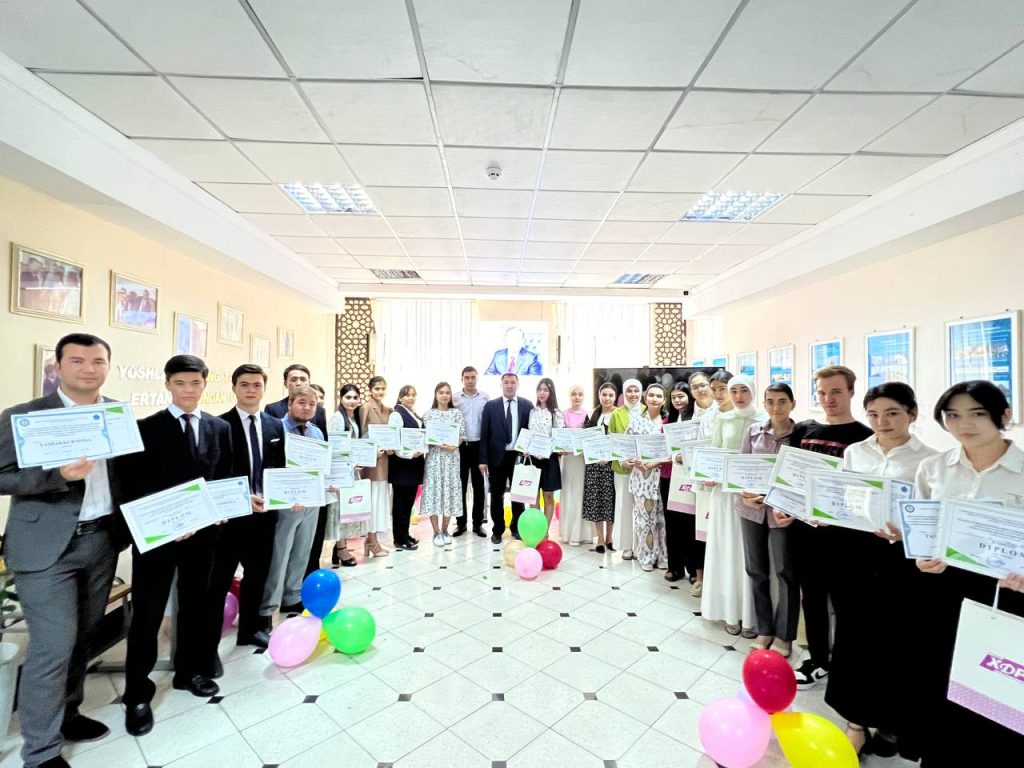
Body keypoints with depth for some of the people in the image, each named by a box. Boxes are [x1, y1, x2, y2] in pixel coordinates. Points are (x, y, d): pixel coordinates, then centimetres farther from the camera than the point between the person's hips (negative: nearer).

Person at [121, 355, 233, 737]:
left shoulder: (220, 428, 4)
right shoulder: (146, 428, -5)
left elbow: (225, 478, 7)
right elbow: (134, 486, -8)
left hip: (202, 530, 3)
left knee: (195, 604, 16)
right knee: (147, 613, 6)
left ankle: (190, 671, 35)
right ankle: (137, 693, 23)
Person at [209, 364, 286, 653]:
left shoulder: (276, 426, 7)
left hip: (265, 513, 5)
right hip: (231, 513, -5)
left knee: (258, 574, 18)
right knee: (219, 581, 6)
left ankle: (250, 629, 36)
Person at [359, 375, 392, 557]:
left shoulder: (388, 410, 13)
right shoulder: (366, 407, -8)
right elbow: (363, 434, -10)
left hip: (384, 459, 7)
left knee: (381, 497, 10)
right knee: (372, 497, -2)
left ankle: (371, 539, 20)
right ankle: (372, 542, 7)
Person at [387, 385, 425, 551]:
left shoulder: (415, 415, 14)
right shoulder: (396, 414, -11)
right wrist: (410, 454, -24)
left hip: (415, 464, 8)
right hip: (402, 463, -8)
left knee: (409, 501, 14)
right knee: (400, 502, 2)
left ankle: (405, 535, 25)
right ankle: (400, 539, 11)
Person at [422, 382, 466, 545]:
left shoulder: (456, 413, 6)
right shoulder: (428, 414, 4)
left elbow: (461, 435, 2)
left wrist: (453, 446, -15)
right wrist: (439, 444, -14)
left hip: (451, 456, 1)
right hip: (433, 456, 0)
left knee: (449, 490, 4)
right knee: (433, 490, -2)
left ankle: (444, 530, 19)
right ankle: (437, 532, 9)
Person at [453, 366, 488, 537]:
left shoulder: (485, 397, 0)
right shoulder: (454, 398, -1)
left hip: (479, 445, 0)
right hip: (460, 446, 0)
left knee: (479, 485, 7)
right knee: (460, 485, 8)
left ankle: (478, 523, 19)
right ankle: (461, 523, 20)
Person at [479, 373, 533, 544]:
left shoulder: (527, 405, 2)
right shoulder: (490, 406, -1)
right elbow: (484, 434, -2)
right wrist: (483, 460, -6)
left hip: (519, 456, 1)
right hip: (497, 457, 0)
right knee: (497, 495, 9)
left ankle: (517, 528, 30)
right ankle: (497, 530, 25)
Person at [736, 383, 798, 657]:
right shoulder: (754, 431, 3)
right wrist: (742, 493, -12)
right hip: (752, 508, 3)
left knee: (786, 572, 8)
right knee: (756, 570, 12)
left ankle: (784, 635, 25)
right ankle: (764, 630, 29)